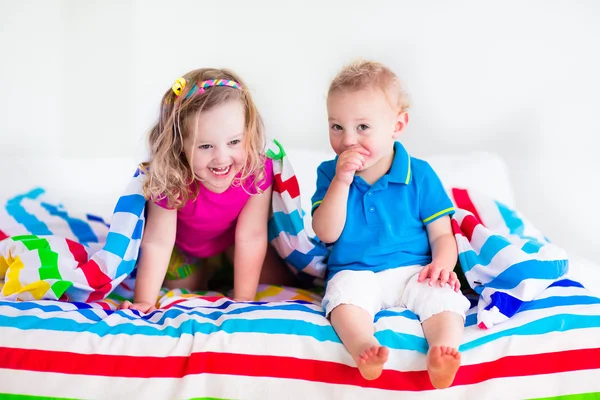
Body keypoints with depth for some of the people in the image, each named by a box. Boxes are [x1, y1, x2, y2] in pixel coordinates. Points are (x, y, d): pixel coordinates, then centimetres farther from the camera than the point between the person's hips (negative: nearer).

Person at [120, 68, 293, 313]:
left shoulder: (258, 170, -36)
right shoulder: (169, 178, -39)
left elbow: (251, 237, -29)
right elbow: (157, 242, -32)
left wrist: (243, 300, -26)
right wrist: (143, 302, -32)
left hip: (231, 240, 1)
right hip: (184, 246, -1)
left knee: (280, 283, -3)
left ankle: (224, 270, 25)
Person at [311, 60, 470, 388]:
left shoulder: (419, 174, 2)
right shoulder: (329, 173, 4)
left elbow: (441, 234, 4)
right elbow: (326, 234, -7)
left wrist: (443, 263, -19)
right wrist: (342, 180, -16)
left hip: (414, 271, 1)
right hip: (355, 272, 0)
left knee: (442, 294, -29)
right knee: (345, 289, -33)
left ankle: (441, 350, -51)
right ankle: (364, 347, -56)